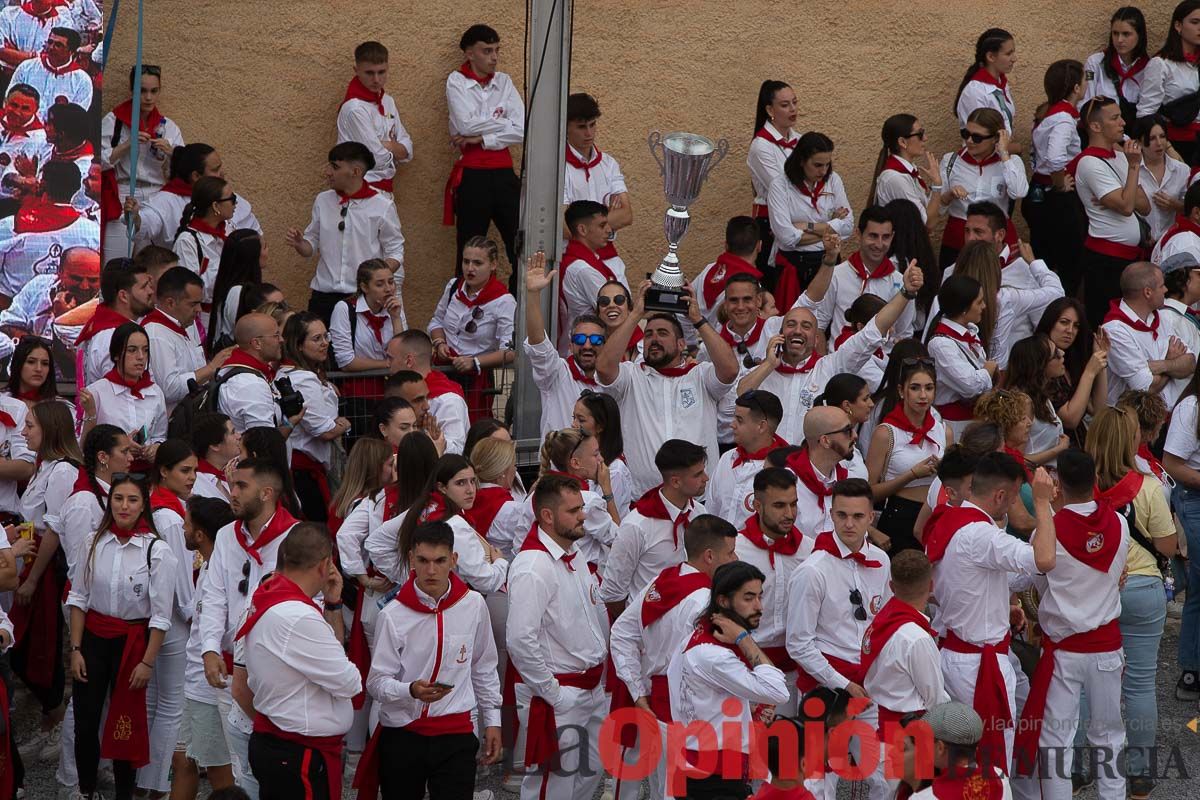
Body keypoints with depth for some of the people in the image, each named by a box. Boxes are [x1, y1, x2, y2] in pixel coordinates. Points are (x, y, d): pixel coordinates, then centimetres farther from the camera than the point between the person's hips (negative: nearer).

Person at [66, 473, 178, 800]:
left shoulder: (157, 551, -14)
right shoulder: (95, 543, -4)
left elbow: (160, 615, -10)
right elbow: (78, 598, 3)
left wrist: (148, 662, -11)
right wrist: (76, 649, -1)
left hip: (133, 641, -3)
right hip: (93, 637, 3)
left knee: (125, 724, 7)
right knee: (84, 721, 5)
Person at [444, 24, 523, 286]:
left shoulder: (504, 82, 10)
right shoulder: (456, 81, 0)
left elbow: (522, 131, -2)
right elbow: (466, 125, -15)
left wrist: (481, 139, -10)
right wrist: (506, 122, -4)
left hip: (504, 173, 3)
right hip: (472, 175, -3)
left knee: (521, 247, 1)